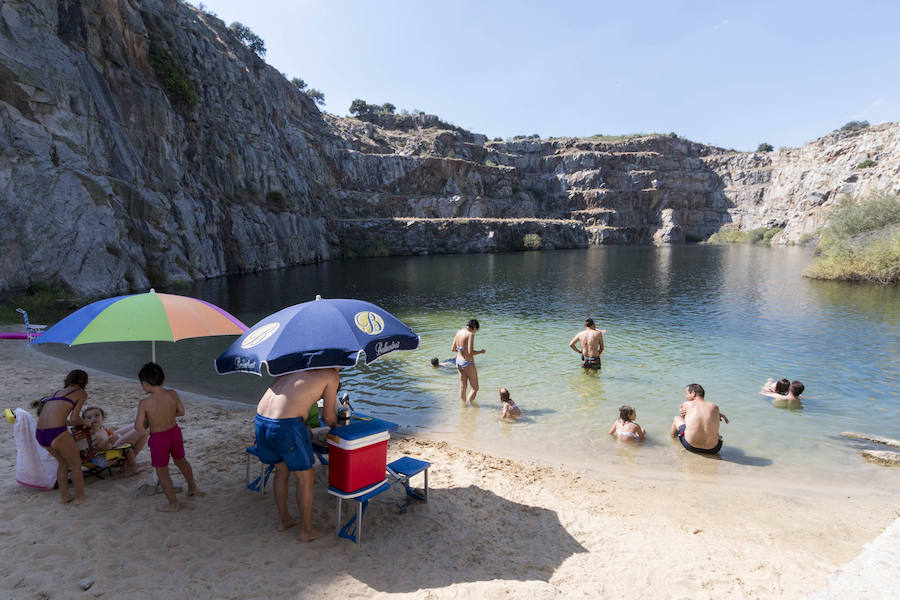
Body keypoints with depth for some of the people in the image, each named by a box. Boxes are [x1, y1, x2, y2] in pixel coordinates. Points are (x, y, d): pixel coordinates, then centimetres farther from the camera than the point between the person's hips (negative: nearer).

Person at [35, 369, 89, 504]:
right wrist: (81, 421, 19)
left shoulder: (57, 392, 26)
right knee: (76, 464, 17)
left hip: (39, 434, 7)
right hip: (57, 433, -7)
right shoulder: (81, 394, 6)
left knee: (63, 462, 30)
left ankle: (64, 496, 36)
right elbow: (74, 419, -3)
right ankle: (79, 497, 28)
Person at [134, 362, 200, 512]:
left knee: (162, 473, 15)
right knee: (181, 461, 29)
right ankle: (192, 488, 49)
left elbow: (139, 428, -18)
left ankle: (173, 504, 28)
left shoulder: (144, 403, -23)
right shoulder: (172, 394, -11)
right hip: (175, 432, 5)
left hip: (158, 439, -5)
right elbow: (181, 412, 3)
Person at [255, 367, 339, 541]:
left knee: (281, 471, 27)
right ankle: (306, 530, 28)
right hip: (286, 426, -7)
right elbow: (328, 417, 8)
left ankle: (283, 520, 43)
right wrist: (335, 425, 30)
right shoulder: (332, 374, 2)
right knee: (306, 478, 14)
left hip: (260, 420, 7)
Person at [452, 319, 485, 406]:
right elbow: (470, 352, -24)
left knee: (462, 387, 19)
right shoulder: (470, 334, -19)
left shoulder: (458, 332, 4)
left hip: (459, 362, 8)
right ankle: (469, 405, 6)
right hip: (468, 364, -8)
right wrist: (480, 352, -8)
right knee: (475, 388, 8)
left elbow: (452, 349, 9)